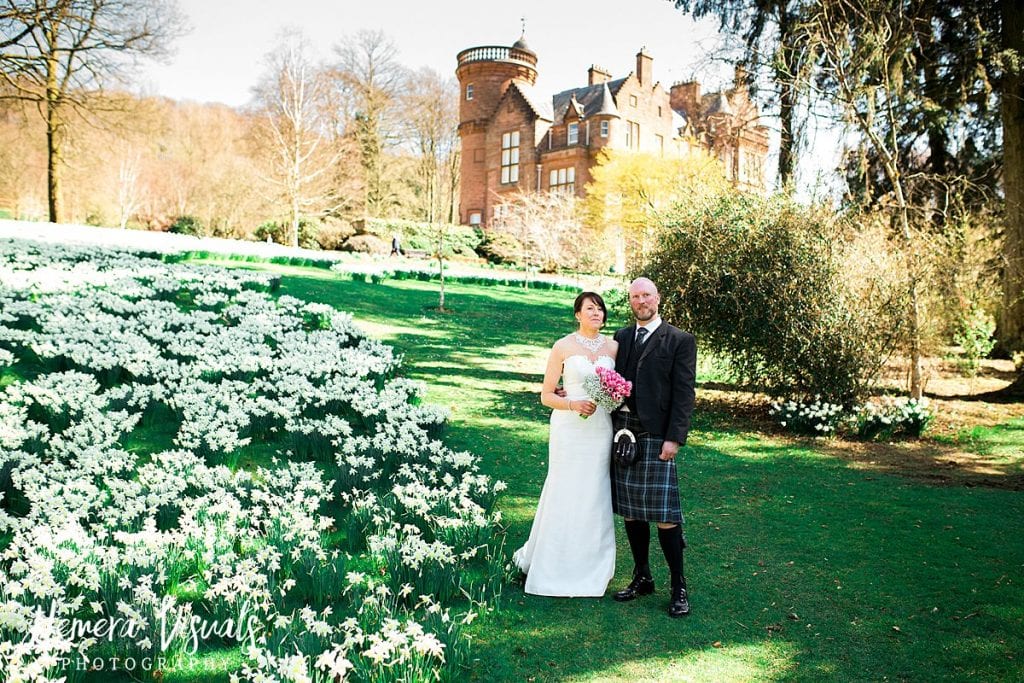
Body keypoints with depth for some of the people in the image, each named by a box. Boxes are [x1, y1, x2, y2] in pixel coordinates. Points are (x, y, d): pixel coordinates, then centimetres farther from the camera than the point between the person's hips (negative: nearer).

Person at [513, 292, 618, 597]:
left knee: (594, 497, 7)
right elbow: (546, 395, -2)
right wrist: (574, 404, -18)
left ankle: (590, 570, 19)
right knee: (564, 495, 0)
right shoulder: (563, 347, -1)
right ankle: (555, 570, 17)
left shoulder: (613, 346, 9)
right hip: (569, 430, -3)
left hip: (601, 430, 3)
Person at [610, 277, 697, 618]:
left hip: (656, 436, -5)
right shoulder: (621, 338, 15)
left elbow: (684, 394, -6)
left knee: (665, 515, -4)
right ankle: (642, 578, 25)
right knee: (630, 513, 11)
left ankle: (678, 587, 9)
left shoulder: (680, 341, 0)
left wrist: (674, 438, -14)